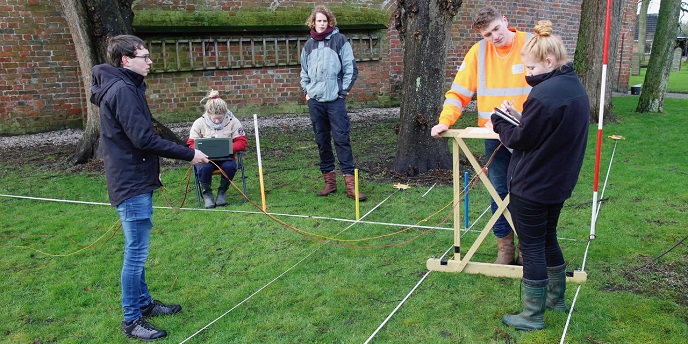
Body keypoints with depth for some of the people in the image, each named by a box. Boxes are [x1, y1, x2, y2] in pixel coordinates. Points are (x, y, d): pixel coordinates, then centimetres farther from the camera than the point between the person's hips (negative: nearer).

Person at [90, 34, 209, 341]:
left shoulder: (126, 87, 14)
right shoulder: (122, 90, -18)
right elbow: (143, 139, -24)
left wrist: (182, 151, 10)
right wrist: (188, 154, -18)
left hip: (135, 180, 10)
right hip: (131, 182, -10)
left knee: (137, 250, 19)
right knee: (136, 252, -3)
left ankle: (143, 302, 32)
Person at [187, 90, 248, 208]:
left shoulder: (233, 122, -4)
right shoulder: (199, 123, -2)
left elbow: (242, 142, -6)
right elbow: (191, 144, 0)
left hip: (225, 157, 0)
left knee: (230, 166, -35)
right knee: (204, 168, -36)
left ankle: (222, 192, -6)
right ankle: (207, 193, -7)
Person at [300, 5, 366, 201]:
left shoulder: (339, 40, 0)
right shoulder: (308, 45, 13)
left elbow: (351, 69, -1)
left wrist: (343, 91, -4)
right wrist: (306, 91, 11)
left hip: (335, 99, -4)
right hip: (315, 100, 4)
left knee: (342, 139, -8)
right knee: (322, 141, 7)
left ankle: (350, 182, -7)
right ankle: (329, 180, 15)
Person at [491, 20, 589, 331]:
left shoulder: (544, 95, -25)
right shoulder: (575, 87, 5)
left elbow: (519, 140, -16)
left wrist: (499, 121, 1)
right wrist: (518, 116, 1)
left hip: (530, 187, -9)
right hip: (559, 182, 9)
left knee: (532, 247, 3)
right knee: (548, 239, 24)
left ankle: (533, 316, 15)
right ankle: (556, 297, 40)